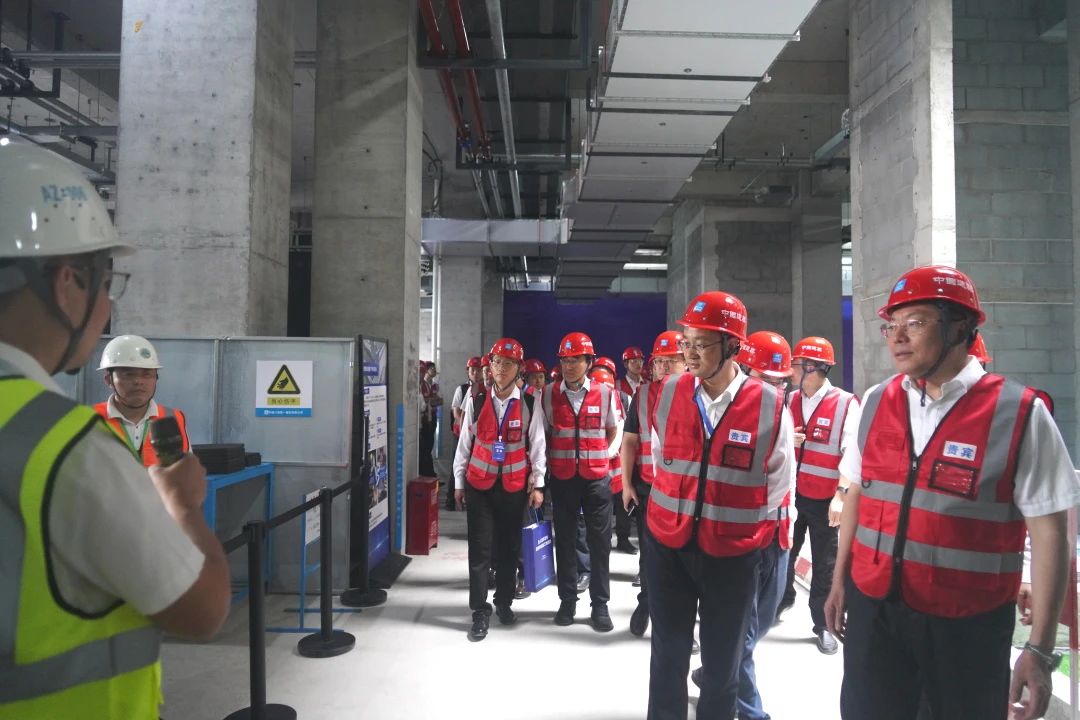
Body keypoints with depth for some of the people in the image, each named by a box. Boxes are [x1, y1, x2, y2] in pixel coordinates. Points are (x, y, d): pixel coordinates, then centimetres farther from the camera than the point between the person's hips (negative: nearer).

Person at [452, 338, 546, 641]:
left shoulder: (530, 405, -3)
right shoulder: (476, 402, -1)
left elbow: (537, 445, 0)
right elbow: (464, 443, 4)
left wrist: (537, 484, -1)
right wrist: (459, 482, 5)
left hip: (514, 487, 0)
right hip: (479, 485, 0)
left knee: (509, 547, 12)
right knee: (479, 549, 1)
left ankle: (504, 602, 30)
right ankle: (480, 612, 12)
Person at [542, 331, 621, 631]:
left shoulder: (604, 392, -3)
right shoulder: (549, 394, -1)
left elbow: (612, 430, 11)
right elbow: (543, 432, 10)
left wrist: (595, 456, 5)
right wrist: (555, 458, 5)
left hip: (597, 476, -1)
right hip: (562, 477, 1)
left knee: (600, 542, 5)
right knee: (564, 540, 9)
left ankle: (600, 603, 17)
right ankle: (567, 600, 23)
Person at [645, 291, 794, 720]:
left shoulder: (770, 407, -12)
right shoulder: (668, 393, -5)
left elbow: (779, 485, 0)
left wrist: (755, 533, 4)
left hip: (733, 554, -2)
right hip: (667, 546, 2)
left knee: (722, 664, 16)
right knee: (668, 657, 15)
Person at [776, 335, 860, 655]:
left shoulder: (846, 404, -11)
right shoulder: (791, 401, 6)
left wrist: (841, 496, -19)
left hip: (824, 499, -4)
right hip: (791, 494, 5)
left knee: (824, 564, 8)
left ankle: (823, 624, 24)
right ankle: (782, 599, 41)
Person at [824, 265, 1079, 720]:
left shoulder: (1018, 415, -11)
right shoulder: (875, 404, 1)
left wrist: (1041, 648, -11)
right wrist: (840, 581, 12)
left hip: (967, 625, -3)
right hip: (872, 610, 3)